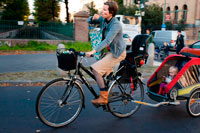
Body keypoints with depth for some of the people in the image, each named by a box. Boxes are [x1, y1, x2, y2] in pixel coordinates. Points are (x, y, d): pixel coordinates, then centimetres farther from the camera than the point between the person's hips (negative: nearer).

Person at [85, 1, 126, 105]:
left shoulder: (115, 24, -24)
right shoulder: (103, 19, 0)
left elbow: (107, 40, -35)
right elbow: (89, 21, 10)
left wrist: (94, 51, -43)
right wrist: (93, 18, -15)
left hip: (117, 53, -9)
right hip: (110, 50, 9)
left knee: (95, 69, -18)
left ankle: (103, 97, -10)